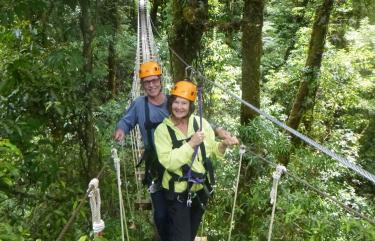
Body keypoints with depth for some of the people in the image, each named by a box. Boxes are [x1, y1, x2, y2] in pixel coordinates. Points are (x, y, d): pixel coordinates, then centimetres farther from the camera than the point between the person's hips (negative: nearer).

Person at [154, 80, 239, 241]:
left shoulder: (200, 123, -4)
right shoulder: (163, 129, -13)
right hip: (178, 192, -4)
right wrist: (191, 143, -29)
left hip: (201, 189, 4)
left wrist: (223, 144, -16)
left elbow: (211, 151, 3)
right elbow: (168, 162, -24)